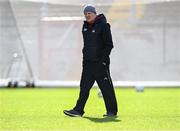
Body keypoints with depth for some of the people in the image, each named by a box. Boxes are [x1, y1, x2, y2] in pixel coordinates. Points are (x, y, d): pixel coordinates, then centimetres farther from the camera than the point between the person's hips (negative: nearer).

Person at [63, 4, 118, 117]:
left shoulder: (103, 25, -9)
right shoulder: (85, 26, 14)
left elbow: (109, 45, -11)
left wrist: (103, 60, -15)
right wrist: (85, 56, 14)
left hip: (100, 63, -7)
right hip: (88, 63, 7)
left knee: (106, 87, -1)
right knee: (84, 87, 2)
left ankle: (112, 111, 8)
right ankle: (78, 110, -1)